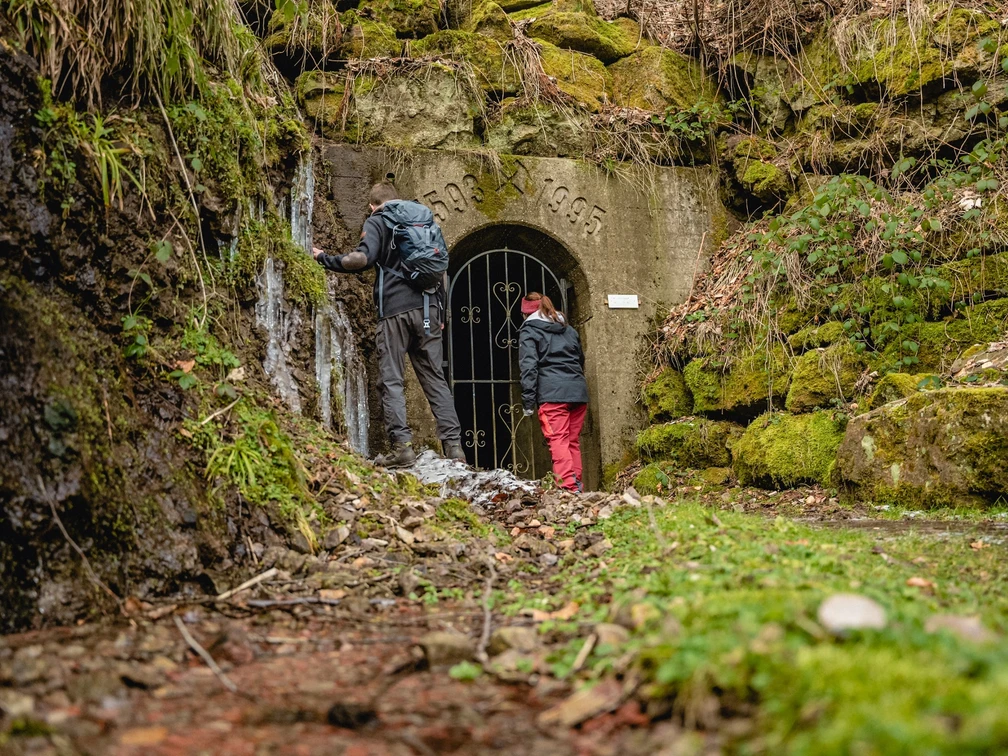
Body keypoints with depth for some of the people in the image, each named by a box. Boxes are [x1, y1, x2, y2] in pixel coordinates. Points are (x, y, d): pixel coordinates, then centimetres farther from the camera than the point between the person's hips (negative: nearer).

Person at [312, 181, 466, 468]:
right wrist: (440, 314, 24)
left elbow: (362, 258, -14)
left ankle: (402, 445, -12)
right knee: (435, 378, 6)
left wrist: (325, 259, 1)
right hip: (427, 308, 5)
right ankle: (454, 446, 0)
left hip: (395, 309, -5)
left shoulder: (376, 222, 4)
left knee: (391, 380, -2)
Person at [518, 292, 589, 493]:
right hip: (578, 391, 6)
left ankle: (568, 486, -24)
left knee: (558, 441, -11)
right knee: (573, 441, 12)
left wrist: (528, 402, -6)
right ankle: (577, 485, 10)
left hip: (552, 394, -6)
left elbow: (528, 367, -5)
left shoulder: (529, 331, 6)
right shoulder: (569, 330, 26)